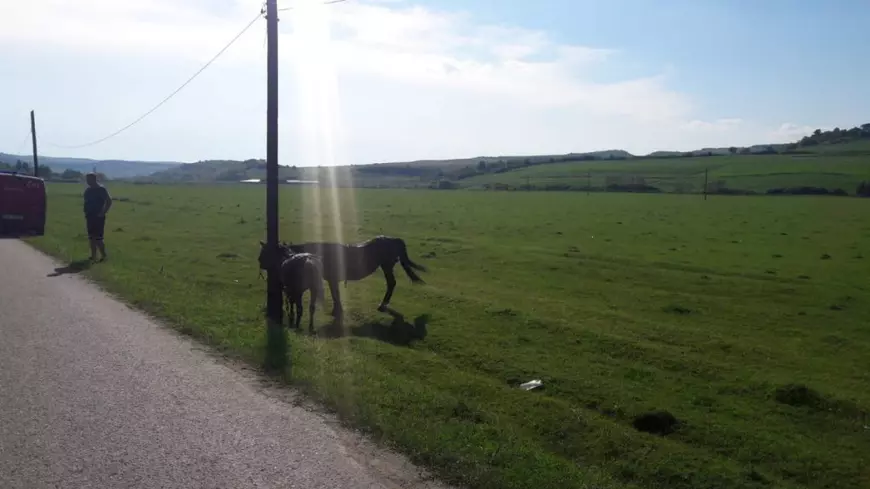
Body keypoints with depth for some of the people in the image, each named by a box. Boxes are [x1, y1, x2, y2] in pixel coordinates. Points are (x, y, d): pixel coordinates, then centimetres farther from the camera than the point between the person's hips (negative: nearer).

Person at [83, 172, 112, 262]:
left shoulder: (101, 189, -11)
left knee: (98, 238, -8)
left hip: (98, 217, -8)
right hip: (90, 217, 8)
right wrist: (86, 213, 13)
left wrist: (103, 212, -17)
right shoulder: (88, 190, 12)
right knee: (91, 238, 9)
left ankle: (103, 255, 3)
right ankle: (93, 256, 15)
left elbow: (109, 201, -15)